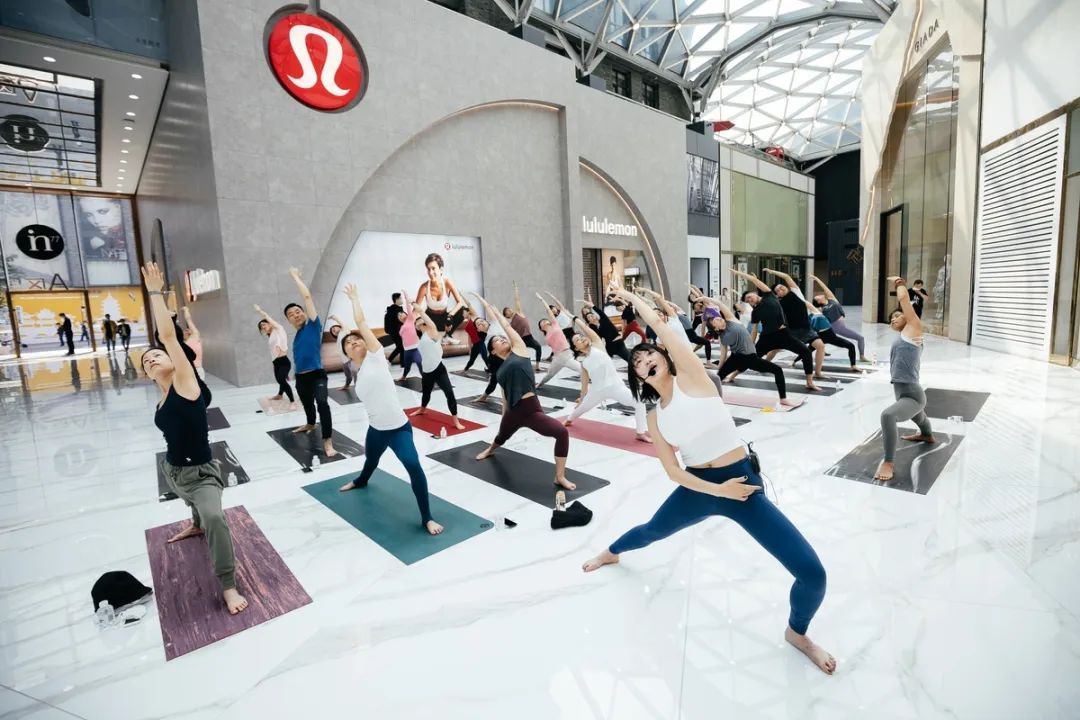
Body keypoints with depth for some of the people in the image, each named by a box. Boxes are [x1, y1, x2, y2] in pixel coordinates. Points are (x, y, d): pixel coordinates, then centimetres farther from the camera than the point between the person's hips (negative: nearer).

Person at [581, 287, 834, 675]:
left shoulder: (691, 376, -11)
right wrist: (718, 489, -15)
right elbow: (672, 470, -1)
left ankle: (797, 633, 25)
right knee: (652, 530, 27)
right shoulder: (655, 418, 2)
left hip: (743, 482, -4)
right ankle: (611, 553, 63)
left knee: (813, 575, -11)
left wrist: (633, 297, 3)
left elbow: (658, 323, -13)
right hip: (698, 488, 4)